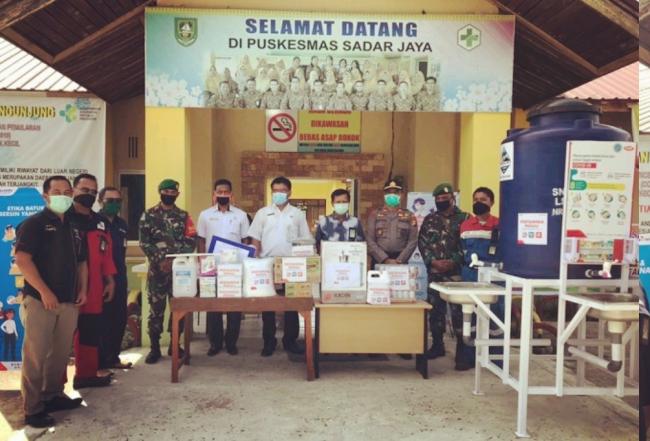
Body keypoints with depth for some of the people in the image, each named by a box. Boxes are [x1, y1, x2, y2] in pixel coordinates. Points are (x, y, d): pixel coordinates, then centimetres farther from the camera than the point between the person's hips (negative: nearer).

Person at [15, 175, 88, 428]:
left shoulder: (75, 227, 15)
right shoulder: (34, 223, -5)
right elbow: (22, 260, -14)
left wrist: (83, 289, 8)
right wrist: (44, 292, -18)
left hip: (69, 302, 6)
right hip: (40, 300, -6)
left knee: (61, 353, 14)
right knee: (36, 355, 0)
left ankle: (53, 396, 28)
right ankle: (32, 409, 9)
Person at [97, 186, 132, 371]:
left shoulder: (122, 224, 13)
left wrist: (122, 273, 16)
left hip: (119, 278, 7)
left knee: (119, 319, 10)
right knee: (101, 320, 0)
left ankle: (113, 357, 23)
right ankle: (100, 361, 10)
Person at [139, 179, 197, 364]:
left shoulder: (184, 216, 8)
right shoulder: (149, 215, 4)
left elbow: (191, 242, -1)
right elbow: (144, 243, -3)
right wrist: (160, 260, -14)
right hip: (157, 269, -2)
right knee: (156, 309, 1)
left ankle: (175, 344, 21)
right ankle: (155, 348, 12)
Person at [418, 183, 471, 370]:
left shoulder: (464, 218, 1)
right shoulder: (429, 219, 12)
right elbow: (422, 242, 6)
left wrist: (453, 261, -15)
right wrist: (433, 261, -8)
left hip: (456, 272, -4)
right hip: (434, 272, 4)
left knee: (458, 310, -7)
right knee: (434, 309, 11)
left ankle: (463, 351, 1)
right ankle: (437, 345, 25)